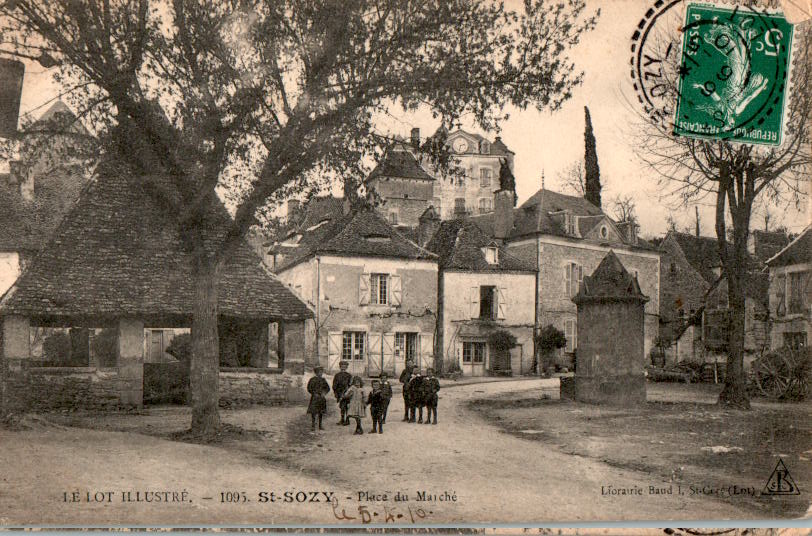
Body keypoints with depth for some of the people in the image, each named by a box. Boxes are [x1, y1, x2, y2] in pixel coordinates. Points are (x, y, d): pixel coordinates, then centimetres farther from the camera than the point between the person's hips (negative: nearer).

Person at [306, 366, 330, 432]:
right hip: (314, 398, -4)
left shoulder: (323, 380, 9)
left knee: (320, 412, 10)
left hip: (321, 398, 5)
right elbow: (309, 389, -5)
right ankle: (312, 426, -7)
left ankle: (320, 425, 19)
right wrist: (315, 394, -14)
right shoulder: (312, 380, -4)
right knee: (313, 412, -8)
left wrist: (324, 393, -6)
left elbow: (328, 388, 12)